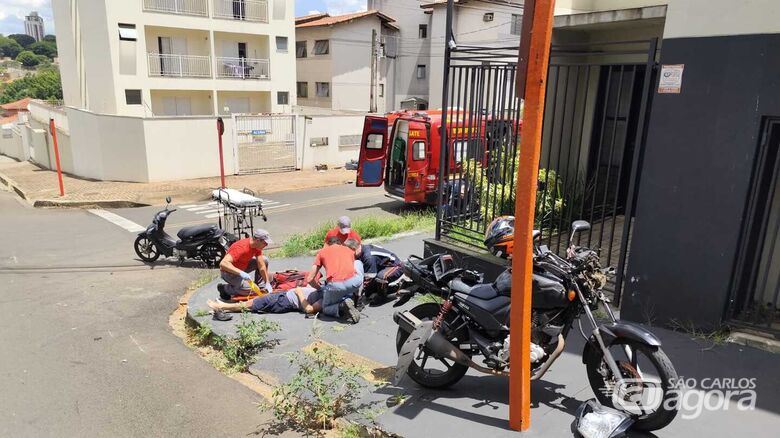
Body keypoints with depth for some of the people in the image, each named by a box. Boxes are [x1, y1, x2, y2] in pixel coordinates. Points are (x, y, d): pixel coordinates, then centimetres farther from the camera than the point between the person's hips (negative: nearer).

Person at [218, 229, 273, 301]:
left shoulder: (257, 245, -10)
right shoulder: (241, 247, -34)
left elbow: (261, 266, -6)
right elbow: (223, 263, -43)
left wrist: (267, 283, -11)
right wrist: (241, 273, -52)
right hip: (228, 272, -8)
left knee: (264, 260, 1)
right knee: (252, 290, -21)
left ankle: (260, 287, 10)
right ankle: (225, 288, -1)